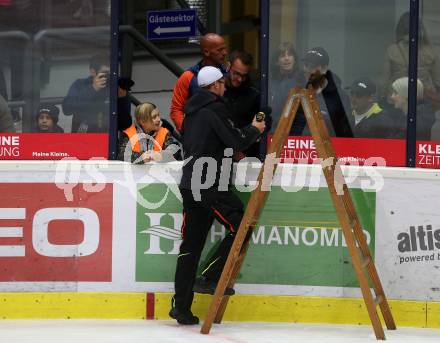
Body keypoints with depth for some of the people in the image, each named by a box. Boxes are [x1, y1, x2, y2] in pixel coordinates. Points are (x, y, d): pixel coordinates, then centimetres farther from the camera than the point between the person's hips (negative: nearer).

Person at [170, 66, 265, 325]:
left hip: (190, 185, 9)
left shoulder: (192, 110, 17)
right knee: (240, 227, -1)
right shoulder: (215, 109, -9)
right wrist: (254, 130, 7)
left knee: (191, 246, 8)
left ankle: (181, 306, 7)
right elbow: (237, 141, -13)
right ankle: (210, 278, -5)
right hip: (211, 185, -9)